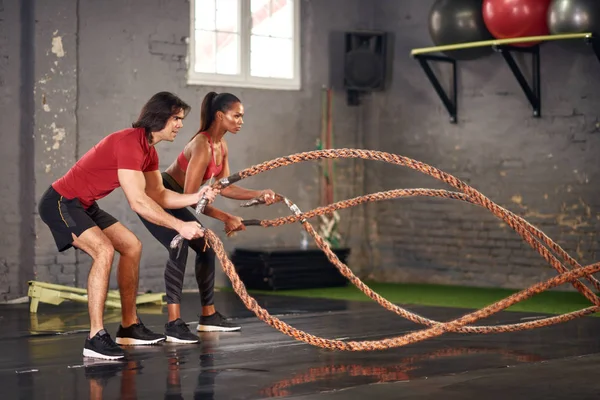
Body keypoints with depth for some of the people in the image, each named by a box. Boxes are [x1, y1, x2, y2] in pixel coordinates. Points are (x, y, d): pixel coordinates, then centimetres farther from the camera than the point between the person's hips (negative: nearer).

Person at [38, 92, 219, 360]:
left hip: (84, 205, 11)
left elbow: (158, 195, 7)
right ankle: (96, 337, -26)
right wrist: (180, 226, -28)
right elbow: (138, 202, -30)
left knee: (131, 246, 12)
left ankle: (129, 326, 18)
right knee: (104, 250, -27)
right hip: (60, 203, -11)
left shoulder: (148, 150, 6)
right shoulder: (129, 144, -26)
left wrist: (195, 198, -8)